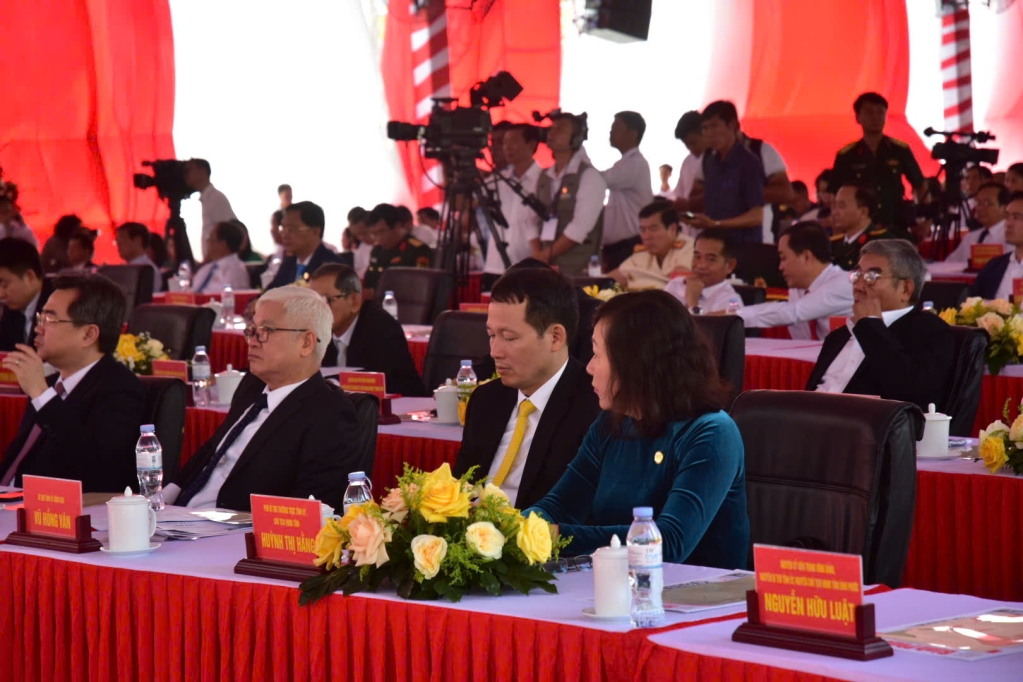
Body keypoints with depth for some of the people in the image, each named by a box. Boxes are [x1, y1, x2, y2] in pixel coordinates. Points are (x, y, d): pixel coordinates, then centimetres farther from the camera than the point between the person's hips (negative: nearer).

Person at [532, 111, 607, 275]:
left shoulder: (589, 176, -5)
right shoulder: (544, 178, 16)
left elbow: (580, 227, -14)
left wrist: (547, 255, -12)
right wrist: (538, 255, -4)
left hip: (578, 269, -6)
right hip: (546, 267, 6)